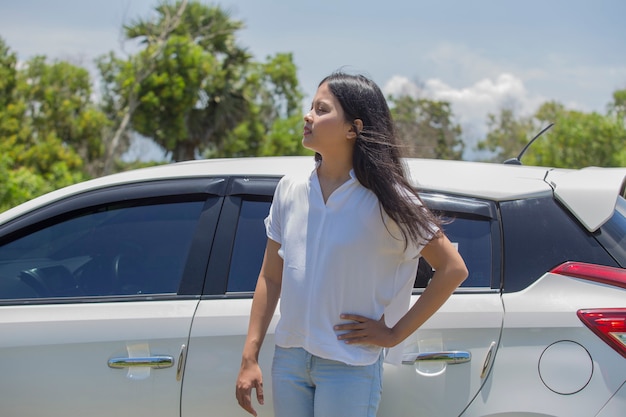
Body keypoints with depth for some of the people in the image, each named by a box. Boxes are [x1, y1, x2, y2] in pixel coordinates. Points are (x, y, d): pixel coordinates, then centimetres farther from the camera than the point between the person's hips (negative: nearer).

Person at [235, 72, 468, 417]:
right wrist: (249, 357, 5)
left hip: (350, 366, -5)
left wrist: (394, 333, -9)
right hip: (288, 359, 5)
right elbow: (270, 278, 10)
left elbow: (453, 269, -8)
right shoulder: (290, 190, 5)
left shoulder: (386, 200, -9)